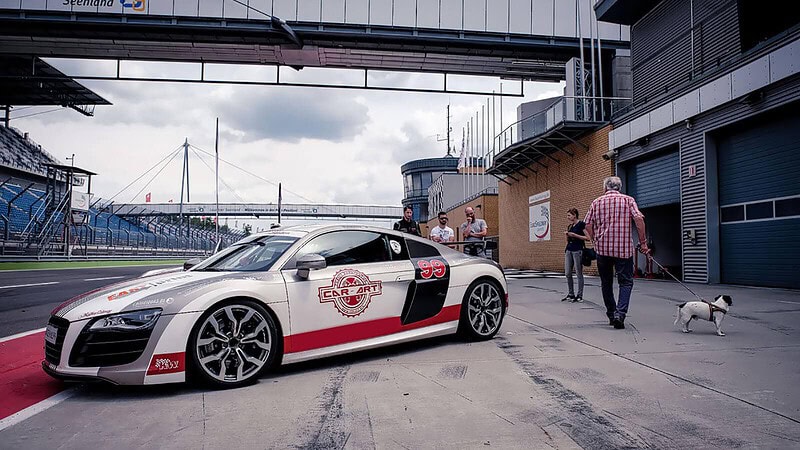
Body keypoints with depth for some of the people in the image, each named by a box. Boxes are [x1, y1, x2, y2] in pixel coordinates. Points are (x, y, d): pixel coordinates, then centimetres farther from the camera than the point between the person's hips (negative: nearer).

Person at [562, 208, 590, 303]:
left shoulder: (581, 224, -7)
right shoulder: (569, 226, 15)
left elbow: (587, 237, -12)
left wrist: (575, 235, -15)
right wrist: (567, 235, 2)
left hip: (577, 250, -7)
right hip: (569, 250, 7)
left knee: (579, 273, -1)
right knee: (568, 273, 5)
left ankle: (580, 296, 5)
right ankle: (571, 294, 15)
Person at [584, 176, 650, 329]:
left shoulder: (596, 202, 7)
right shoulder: (628, 200, 3)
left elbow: (588, 225, 3)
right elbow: (639, 219, -10)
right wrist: (643, 242, -5)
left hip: (602, 248, 2)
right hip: (624, 248, -2)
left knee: (606, 283, 14)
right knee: (626, 282, 4)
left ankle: (611, 315, 20)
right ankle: (620, 313, -14)